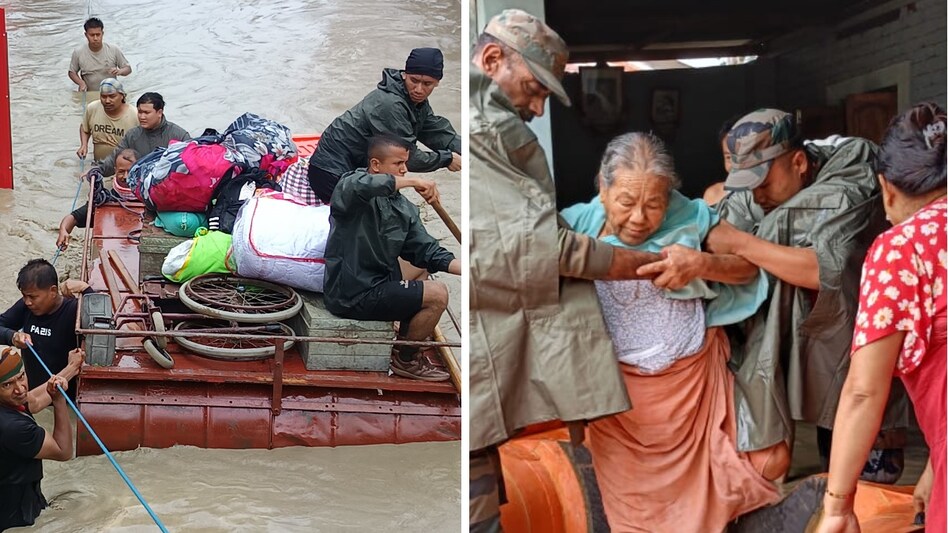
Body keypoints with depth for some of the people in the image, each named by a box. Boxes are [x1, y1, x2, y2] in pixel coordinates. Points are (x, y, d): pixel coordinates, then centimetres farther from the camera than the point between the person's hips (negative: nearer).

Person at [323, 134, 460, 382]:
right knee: (437, 295, -11)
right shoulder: (351, 186, -11)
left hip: (378, 285, 8)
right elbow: (362, 185, -38)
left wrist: (464, 269, -11)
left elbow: (427, 251, 4)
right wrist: (413, 182, -32)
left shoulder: (404, 208, 9)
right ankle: (404, 359, 9)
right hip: (353, 294, -8)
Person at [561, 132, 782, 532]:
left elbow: (749, 267, -4)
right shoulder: (578, 225, -10)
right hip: (616, 387, 0)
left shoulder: (689, 219, -11)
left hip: (692, 378, 1)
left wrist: (702, 263, -23)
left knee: (769, 466, 7)